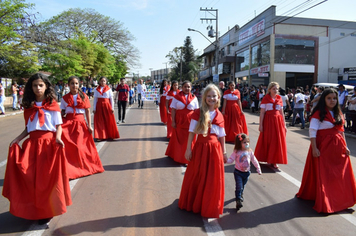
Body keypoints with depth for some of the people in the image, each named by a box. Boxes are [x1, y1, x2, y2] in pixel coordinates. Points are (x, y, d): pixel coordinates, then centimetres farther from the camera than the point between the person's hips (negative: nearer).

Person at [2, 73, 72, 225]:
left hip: (48, 143, -4)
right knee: (30, 176, 3)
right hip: (32, 143, 4)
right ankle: (32, 208, 22)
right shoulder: (29, 106, 11)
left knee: (46, 177, -2)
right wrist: (17, 139, 1)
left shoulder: (52, 105, 1)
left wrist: (58, 137, -18)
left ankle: (47, 211, 13)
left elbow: (58, 126, -1)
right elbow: (28, 128, 15)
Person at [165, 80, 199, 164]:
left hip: (190, 122, 1)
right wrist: (173, 121, -8)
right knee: (179, 139, 7)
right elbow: (173, 110, -3)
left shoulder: (194, 98, 3)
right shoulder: (177, 97, -2)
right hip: (179, 122, -1)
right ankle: (178, 156, 23)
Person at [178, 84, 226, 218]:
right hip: (200, 148, -2)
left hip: (214, 149, 2)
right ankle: (193, 203, 35)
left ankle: (210, 207, 28)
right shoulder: (198, 114, -5)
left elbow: (222, 136, 8)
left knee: (213, 180, 8)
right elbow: (192, 132, -5)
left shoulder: (219, 116, 3)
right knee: (196, 177, 11)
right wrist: (188, 149, -9)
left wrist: (224, 152, 9)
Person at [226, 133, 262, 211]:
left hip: (246, 172, 4)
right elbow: (231, 159, -12)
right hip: (238, 172, -4)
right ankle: (238, 200, -6)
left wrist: (258, 169, 14)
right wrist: (226, 160, -33)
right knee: (239, 186, -11)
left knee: (243, 187, 18)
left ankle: (240, 195, 43)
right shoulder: (236, 152, -12)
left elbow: (254, 160, 10)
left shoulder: (250, 151, -1)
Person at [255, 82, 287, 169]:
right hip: (268, 120, -4)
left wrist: (284, 125, 10)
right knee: (266, 140, 3)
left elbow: (281, 113, 12)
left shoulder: (279, 99, 9)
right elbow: (262, 112, -6)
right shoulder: (265, 99, -2)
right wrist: (260, 124, -12)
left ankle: (274, 161, 13)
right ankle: (265, 158, 21)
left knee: (277, 141, 3)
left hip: (278, 121, 4)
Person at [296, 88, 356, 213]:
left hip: (338, 147, 7)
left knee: (339, 174, 13)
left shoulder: (338, 113, 11)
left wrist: (345, 146, 10)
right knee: (323, 175, 0)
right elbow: (312, 131, -15)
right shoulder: (318, 113, -9)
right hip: (323, 146, -6)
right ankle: (324, 202, 10)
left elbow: (341, 131, 15)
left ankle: (340, 198, 31)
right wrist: (314, 148, -20)